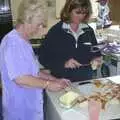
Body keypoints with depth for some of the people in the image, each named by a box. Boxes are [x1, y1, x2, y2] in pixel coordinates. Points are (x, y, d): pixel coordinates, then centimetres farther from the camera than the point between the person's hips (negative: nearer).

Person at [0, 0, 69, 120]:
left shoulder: (24, 42, 9)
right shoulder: (12, 42, -21)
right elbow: (20, 78, -26)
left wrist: (55, 80, 6)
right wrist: (48, 84, -17)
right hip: (20, 110, -9)